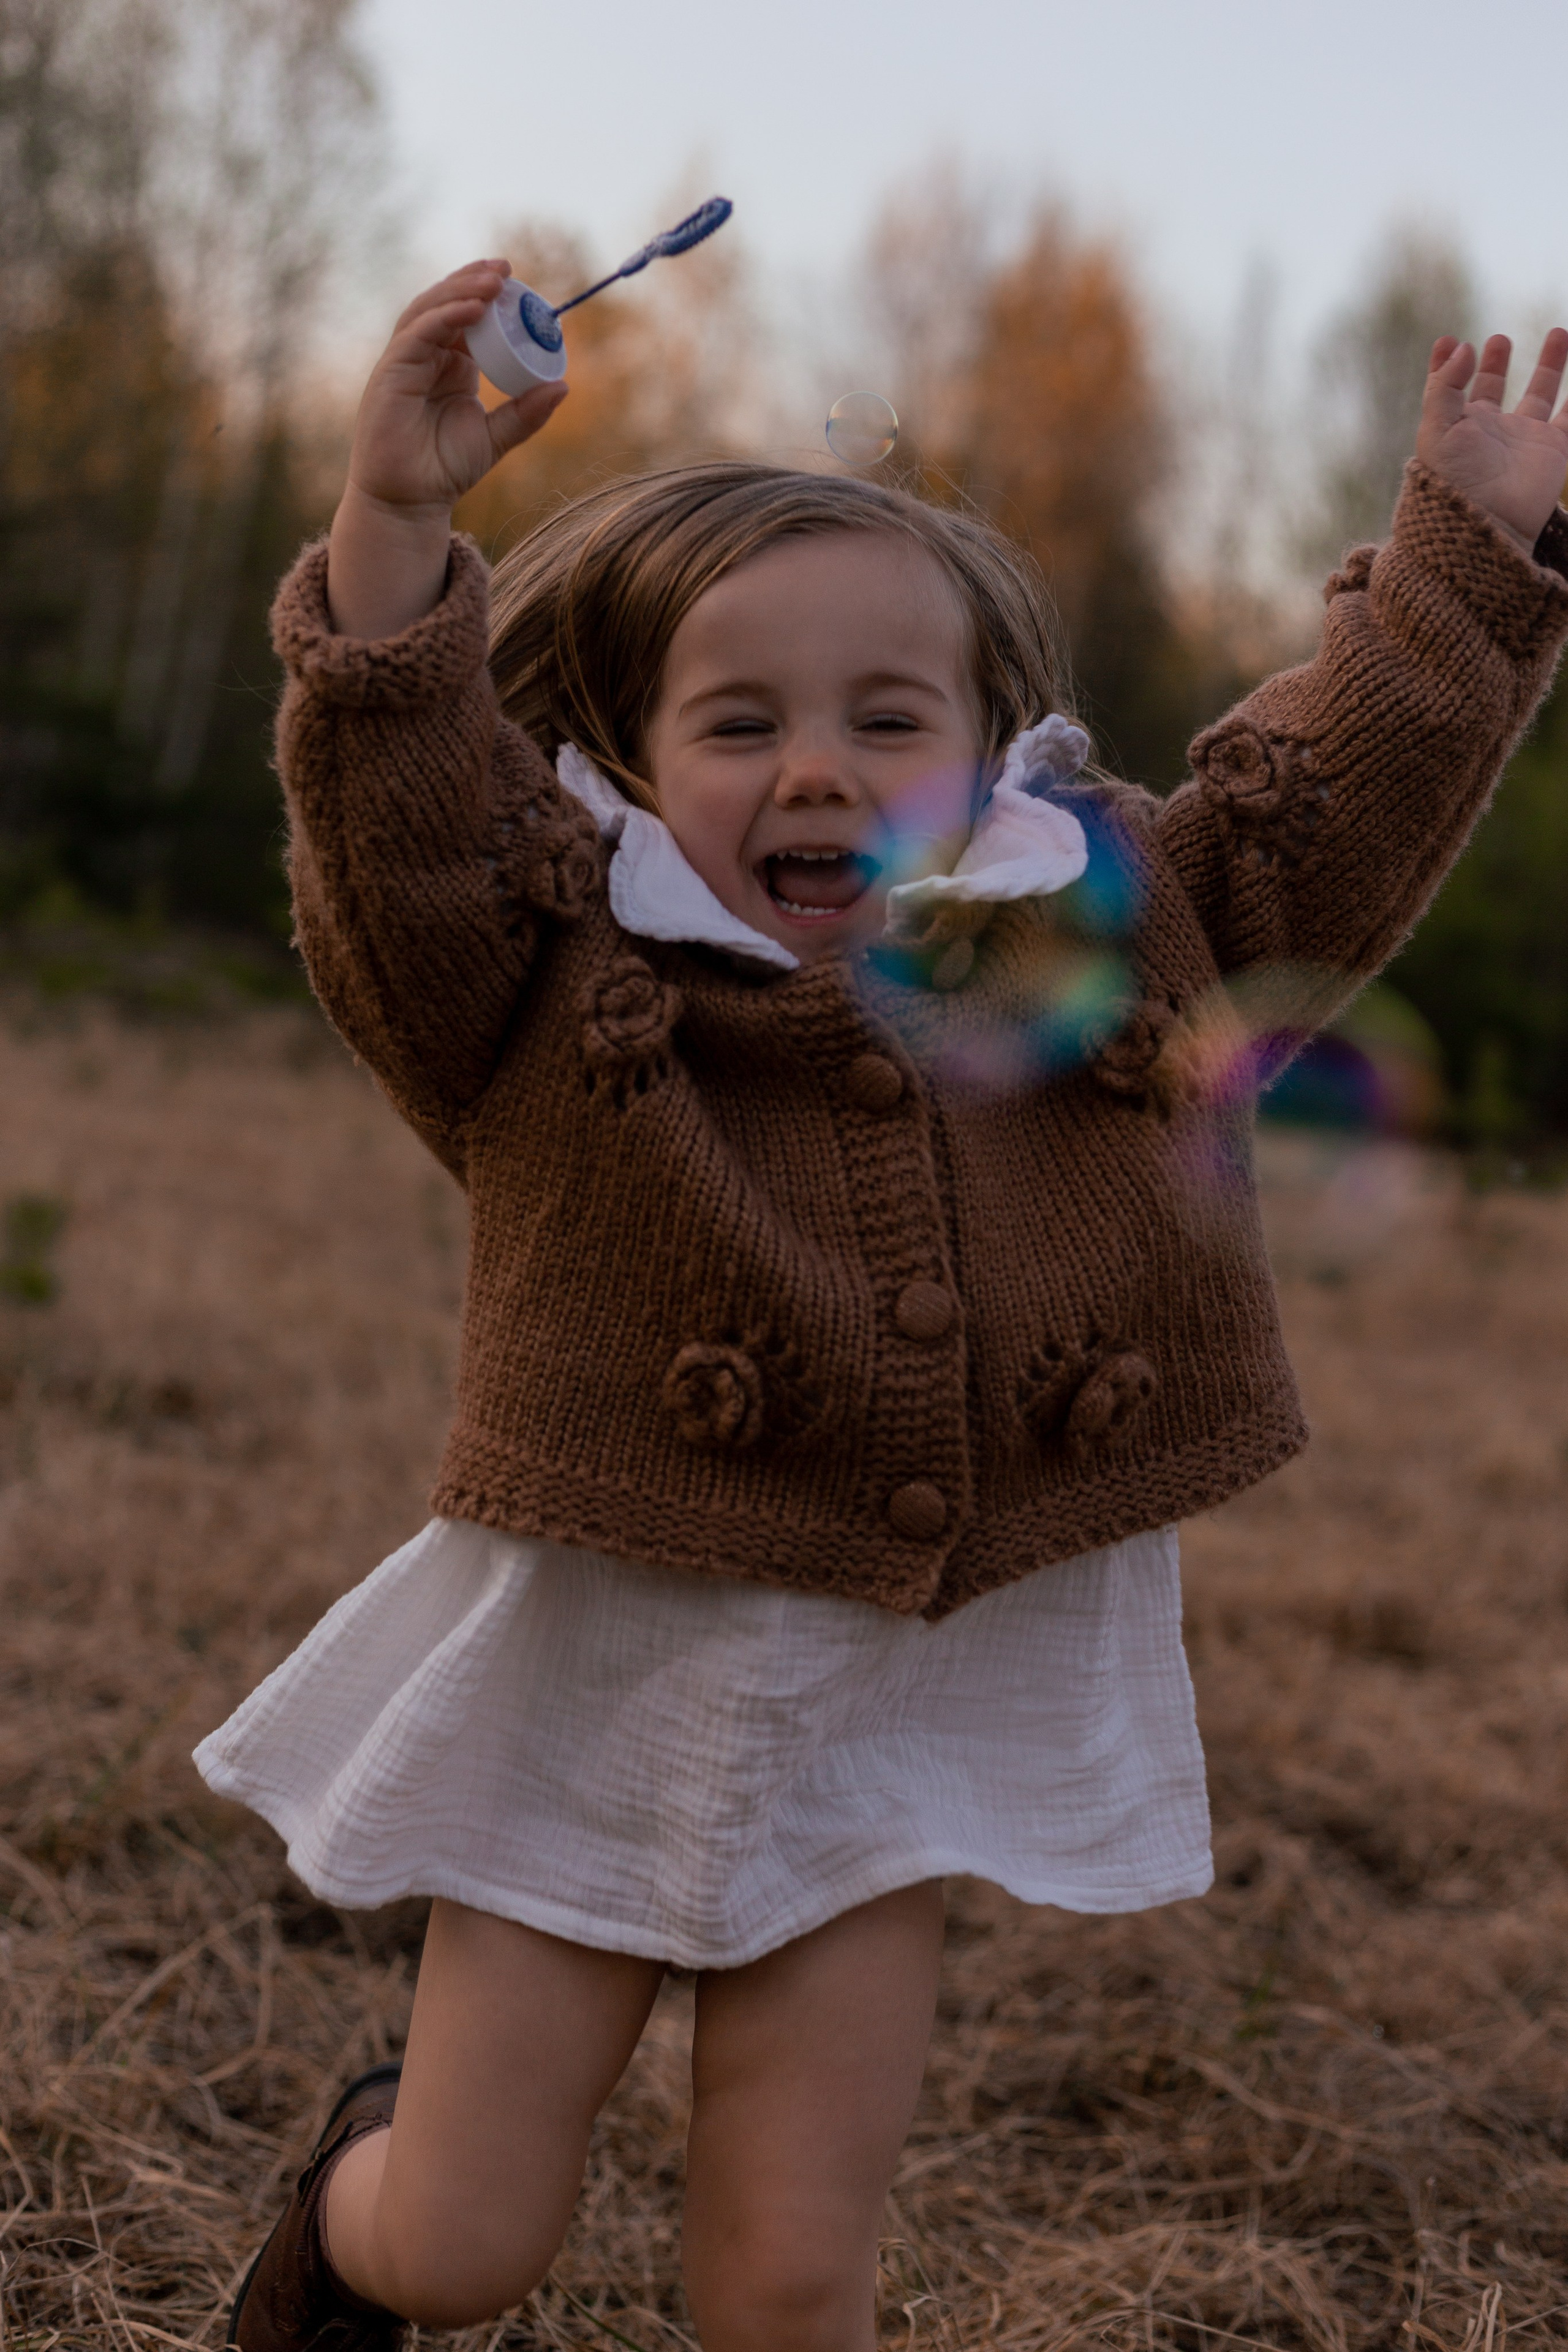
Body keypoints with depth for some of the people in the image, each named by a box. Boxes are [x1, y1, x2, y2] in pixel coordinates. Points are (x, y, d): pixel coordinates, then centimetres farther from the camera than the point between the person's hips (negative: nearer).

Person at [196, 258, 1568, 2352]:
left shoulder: (1108, 961, 1)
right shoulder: (548, 991, -10)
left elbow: (1341, 789, 7)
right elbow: (395, 827, -26)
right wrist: (396, 524, -37)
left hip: (907, 1712, 2)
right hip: (596, 1684, -2)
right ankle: (362, 2182, 46)